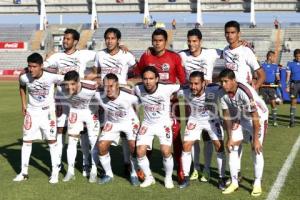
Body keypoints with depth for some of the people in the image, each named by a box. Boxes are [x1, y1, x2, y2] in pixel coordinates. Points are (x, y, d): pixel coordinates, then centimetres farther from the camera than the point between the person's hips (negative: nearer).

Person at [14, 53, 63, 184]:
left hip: (48, 111, -2)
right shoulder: (24, 77, -15)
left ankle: (55, 172, 8)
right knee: (27, 141, 3)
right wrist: (23, 104, 7)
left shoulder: (51, 76, -24)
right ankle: (24, 172, 12)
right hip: (31, 111, 2)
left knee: (52, 140, -2)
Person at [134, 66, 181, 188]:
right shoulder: (138, 89, -15)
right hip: (147, 124, 3)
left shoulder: (166, 88, -23)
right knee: (140, 152, -9)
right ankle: (149, 178, 14)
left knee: (166, 151, -17)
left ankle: (168, 178, 8)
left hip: (163, 123, -3)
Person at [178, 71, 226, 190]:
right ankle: (186, 178, 13)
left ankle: (221, 178, 7)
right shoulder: (185, 92, -29)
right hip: (194, 120, 2)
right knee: (186, 146, -3)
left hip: (212, 119, -2)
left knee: (219, 146, -8)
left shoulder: (213, 91, -37)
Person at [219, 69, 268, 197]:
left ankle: (257, 184, -3)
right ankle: (234, 182, 8)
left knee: (256, 149, -14)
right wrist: (229, 138, -5)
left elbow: (255, 117, -31)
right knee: (233, 146, -2)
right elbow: (227, 116, -7)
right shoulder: (223, 94, -17)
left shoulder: (245, 92, -36)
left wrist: (256, 139, -27)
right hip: (241, 118, 6)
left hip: (259, 116, -6)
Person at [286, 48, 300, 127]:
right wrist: (287, 86, -5)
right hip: (294, 84, -1)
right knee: (293, 102, 1)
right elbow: (288, 76, 2)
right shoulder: (290, 64, 3)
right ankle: (292, 120, 6)